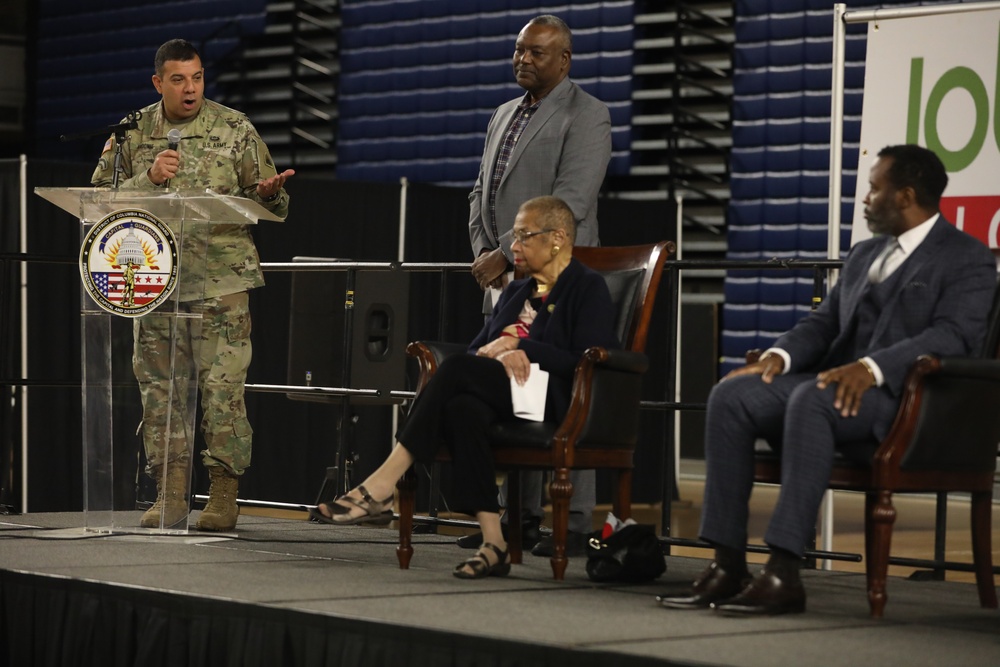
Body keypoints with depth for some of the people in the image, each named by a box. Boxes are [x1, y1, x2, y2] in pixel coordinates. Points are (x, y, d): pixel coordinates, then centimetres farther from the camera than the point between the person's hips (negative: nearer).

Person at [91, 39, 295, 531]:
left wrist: (269, 192, -17)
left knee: (223, 387, -7)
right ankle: (170, 494, 12)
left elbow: (269, 207, 7)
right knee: (159, 387, 5)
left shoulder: (235, 130, 3)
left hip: (221, 280, -2)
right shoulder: (132, 134, 7)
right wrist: (148, 179, -11)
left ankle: (223, 495, -1)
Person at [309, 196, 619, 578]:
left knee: (458, 370, -30)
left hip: (557, 402, -6)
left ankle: (380, 488, -36)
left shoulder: (588, 289, 6)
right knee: (461, 409, -33)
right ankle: (492, 541, -41)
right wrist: (499, 354, -5)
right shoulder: (515, 292, 29)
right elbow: (477, 349, 20)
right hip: (502, 398, 6)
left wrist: (519, 346, -7)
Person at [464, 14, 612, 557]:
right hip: (505, 281, 7)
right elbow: (481, 193, 22)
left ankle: (574, 525, -6)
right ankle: (520, 518, 9)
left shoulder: (585, 116, -4)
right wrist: (483, 252, 3)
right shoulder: (504, 116, 20)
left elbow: (569, 201, -15)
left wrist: (507, 254, -16)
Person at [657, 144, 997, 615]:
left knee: (811, 399, -37)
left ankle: (783, 572, -40)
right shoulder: (864, 256, 25)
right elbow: (824, 322, 19)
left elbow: (952, 335, -16)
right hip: (837, 382, 8)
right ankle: (727, 566, -21)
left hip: (903, 397, -8)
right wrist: (779, 356, -4)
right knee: (730, 395, -17)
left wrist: (873, 367, -31)